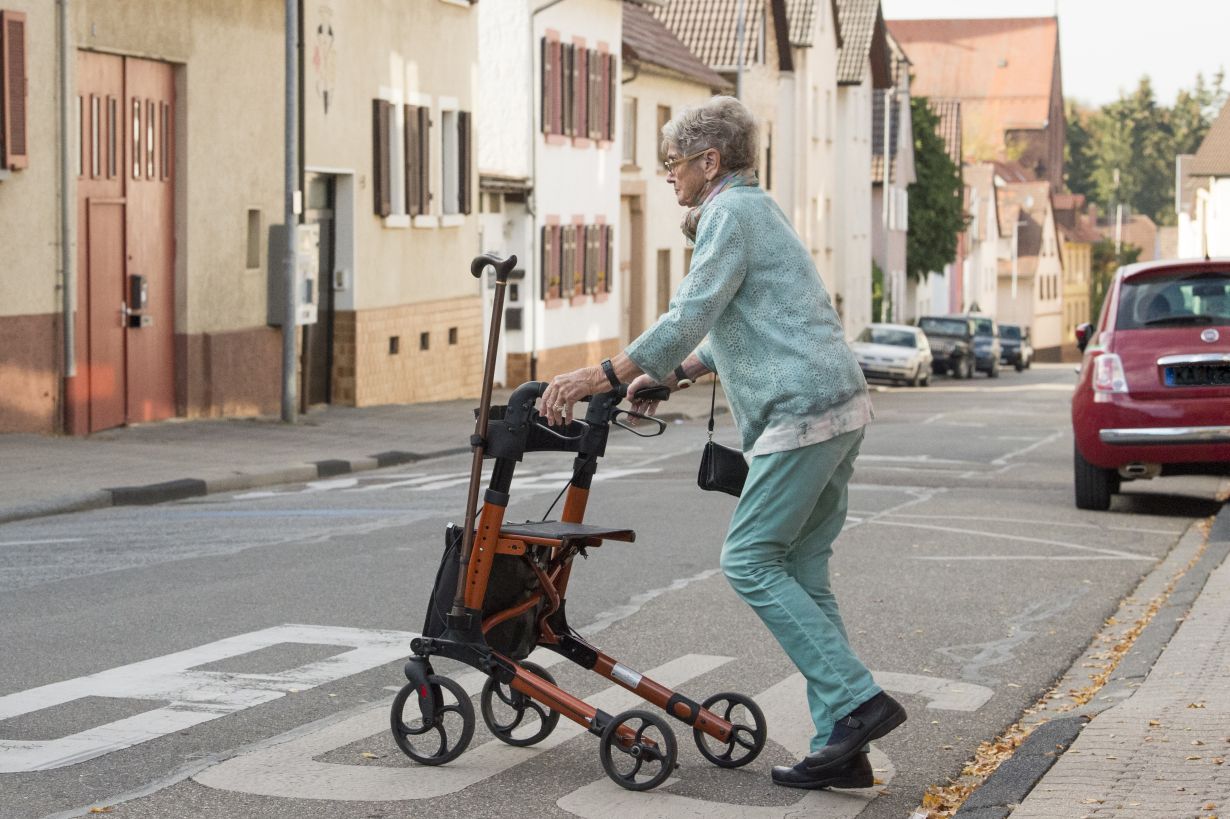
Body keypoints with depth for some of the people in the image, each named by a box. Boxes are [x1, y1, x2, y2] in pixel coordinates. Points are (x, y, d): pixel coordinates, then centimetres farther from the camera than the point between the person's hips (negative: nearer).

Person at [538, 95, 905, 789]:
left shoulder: (731, 213, -7)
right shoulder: (758, 210, 25)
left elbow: (690, 318, -16)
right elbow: (730, 330, 33)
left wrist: (600, 377, -14)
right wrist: (669, 374, 29)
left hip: (802, 414, -10)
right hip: (841, 404, 10)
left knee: (751, 561, -6)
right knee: (802, 573, 8)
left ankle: (859, 701, -9)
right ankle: (842, 747, 6)